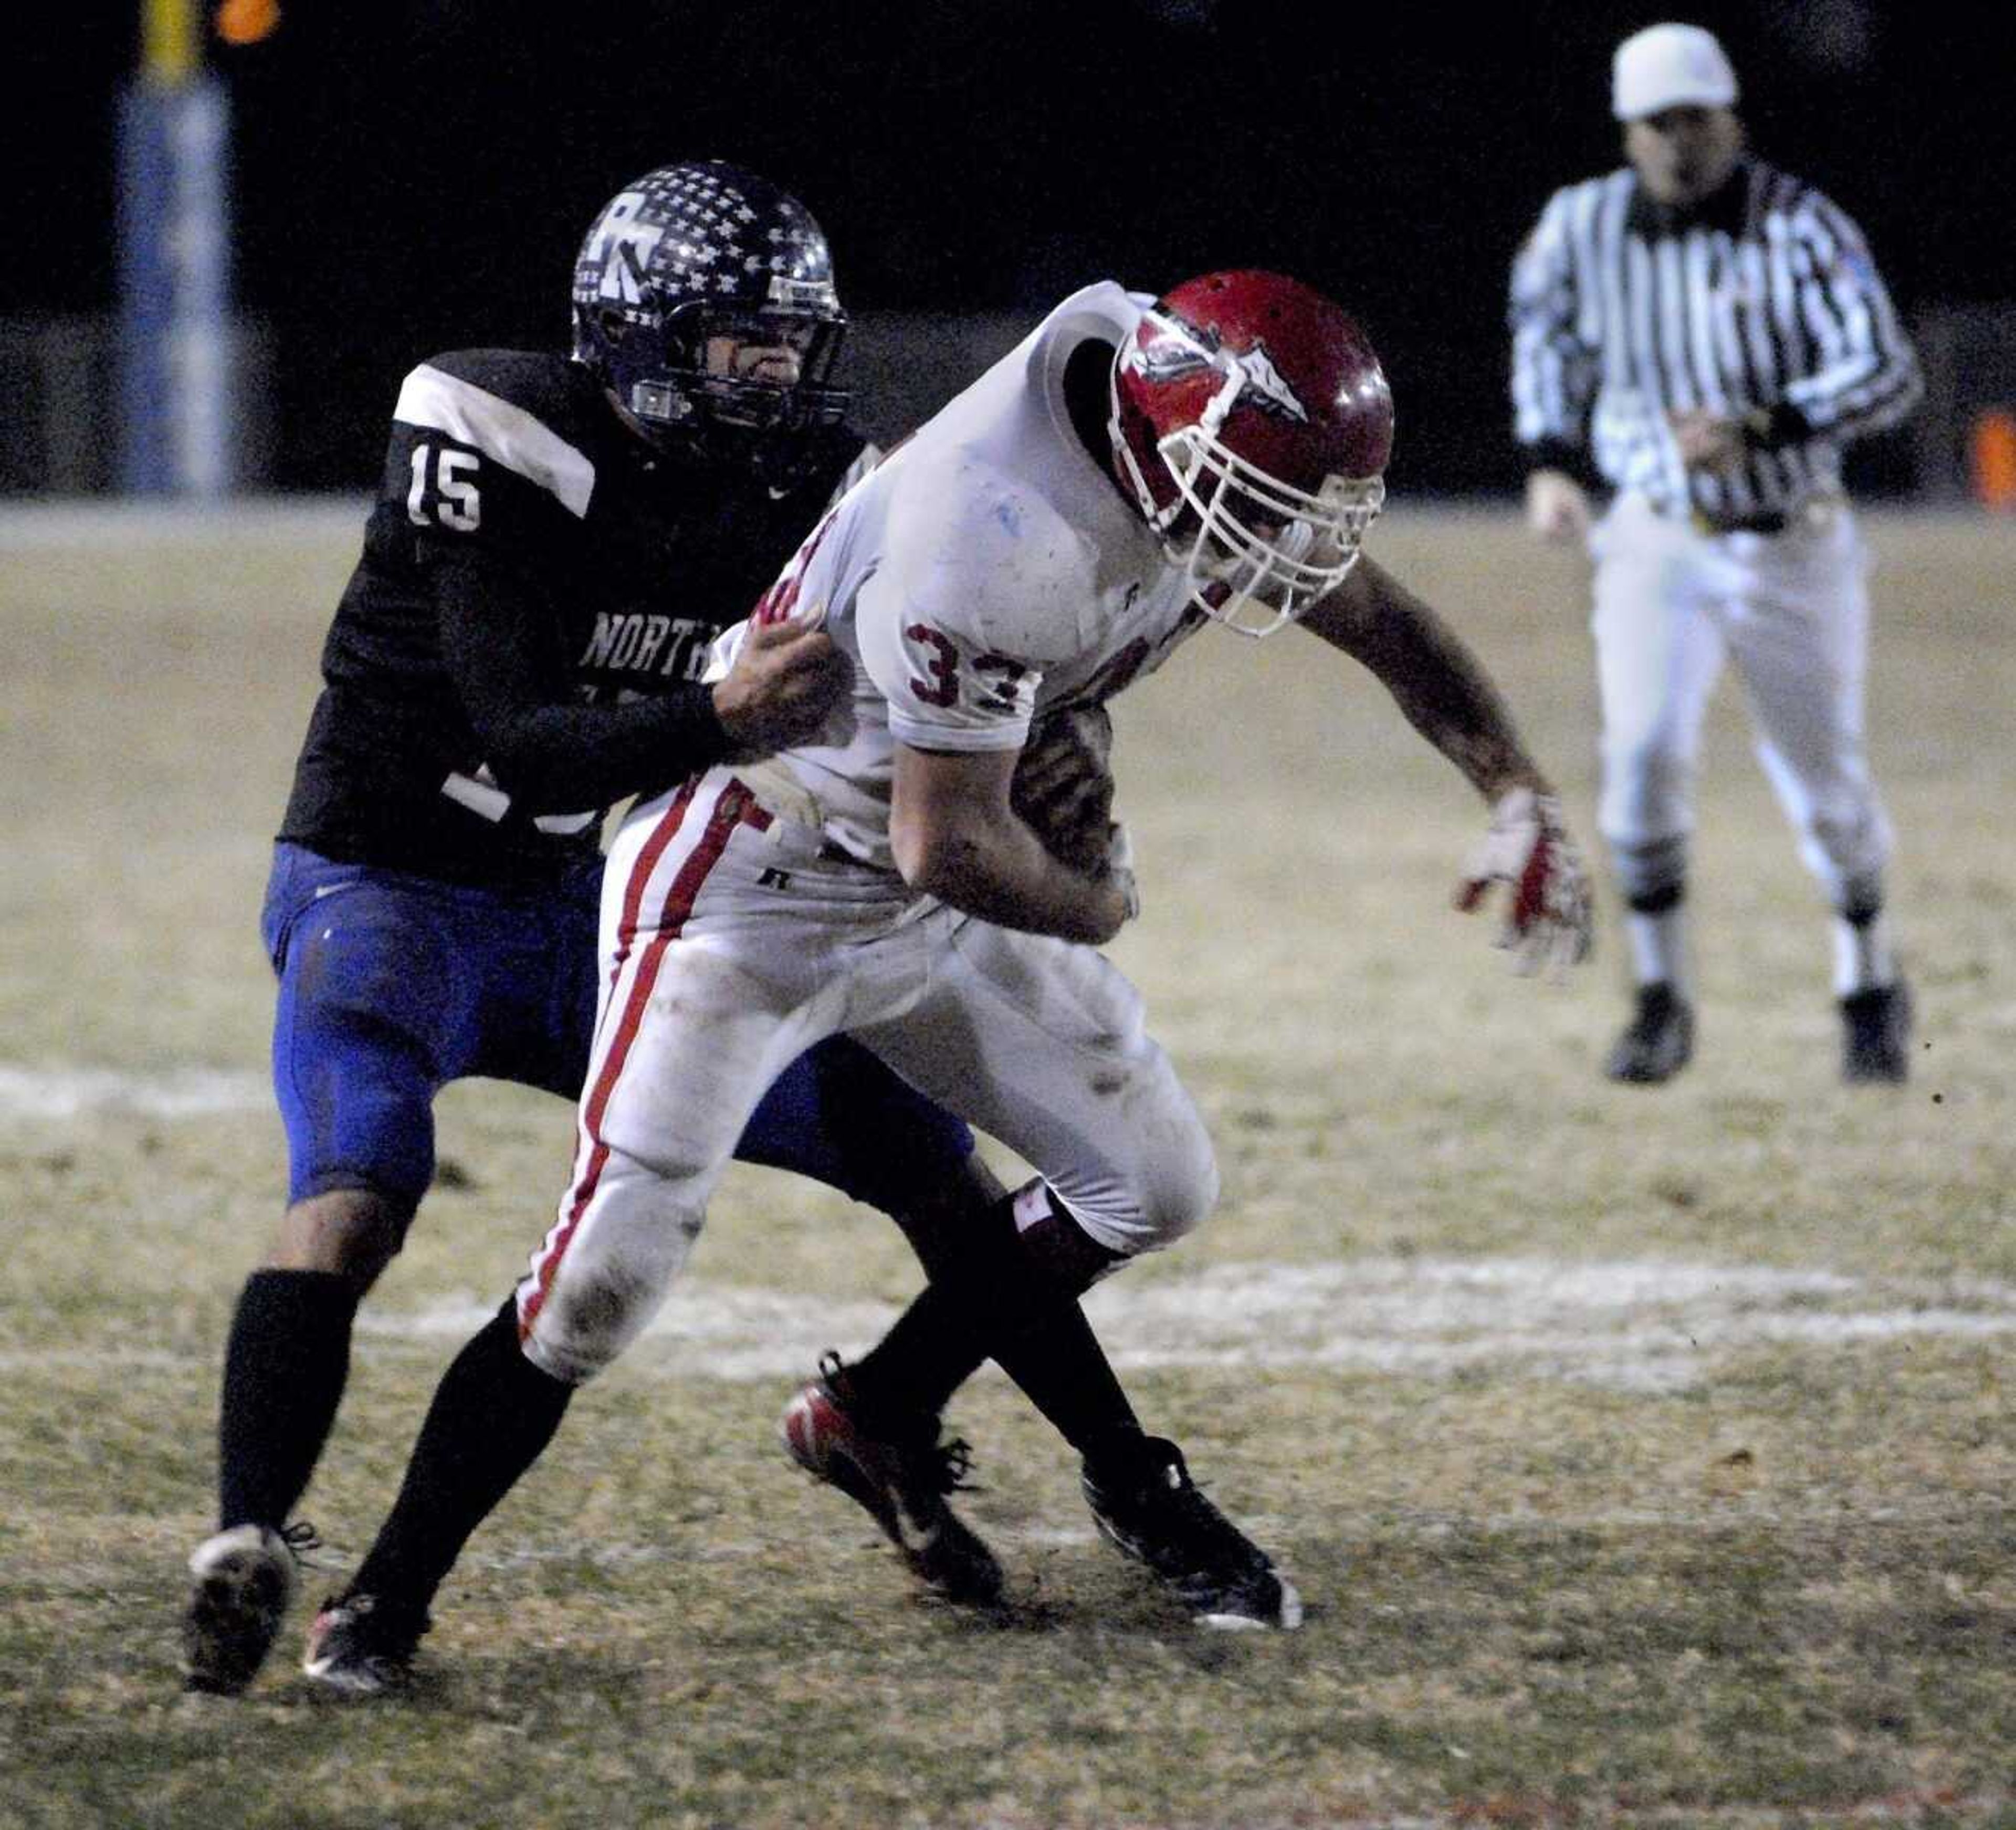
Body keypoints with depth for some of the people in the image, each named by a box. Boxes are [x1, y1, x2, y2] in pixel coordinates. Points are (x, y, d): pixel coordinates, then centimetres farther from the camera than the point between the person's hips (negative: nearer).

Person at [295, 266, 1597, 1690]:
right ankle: (389, 1597, -3)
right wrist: (1096, 905, -9)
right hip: (762, 888, -8)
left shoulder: (1195, 441, -10)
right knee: (611, 1269, -14)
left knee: (1154, 1185, 11)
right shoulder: (996, 544, -36)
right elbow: (955, 846, -29)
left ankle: (875, 1420, 27)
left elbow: (1375, 613, 8)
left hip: (931, 913, 8)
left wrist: (1523, 797, 0)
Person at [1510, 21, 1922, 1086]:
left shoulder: (1799, 228, -16)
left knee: (1821, 780, 8)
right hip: (1657, 541, 1)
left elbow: (1886, 374, -24)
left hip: (1793, 546, -1)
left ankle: (1871, 987, 34)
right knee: (1642, 751, -18)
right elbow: (1545, 322, 15)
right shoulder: (1582, 228, -6)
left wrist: (1757, 432, -36)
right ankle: (1661, 1004, -4)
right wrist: (1550, 460, 4)